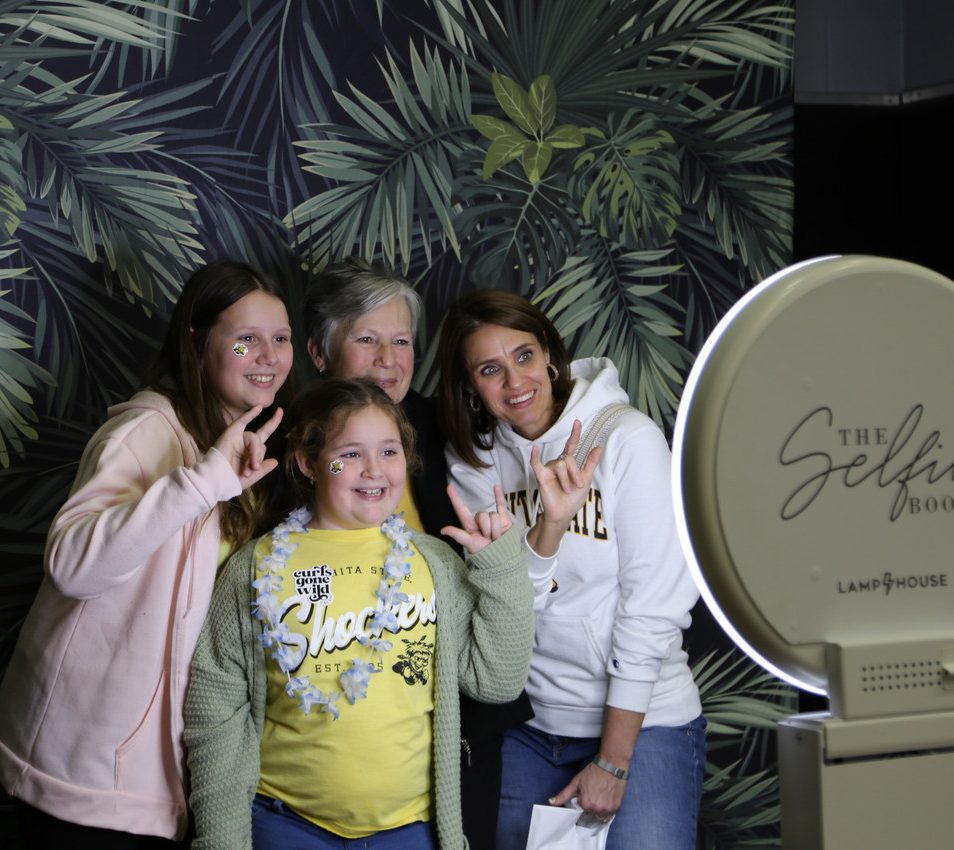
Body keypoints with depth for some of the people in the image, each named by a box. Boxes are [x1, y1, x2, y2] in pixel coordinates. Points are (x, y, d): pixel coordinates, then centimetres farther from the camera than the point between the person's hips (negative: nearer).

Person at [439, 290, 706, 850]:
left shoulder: (629, 439, -13)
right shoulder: (473, 463, 0)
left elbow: (651, 609, -14)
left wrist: (612, 762, -12)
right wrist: (552, 522, -25)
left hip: (643, 721, -4)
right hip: (528, 729, 4)